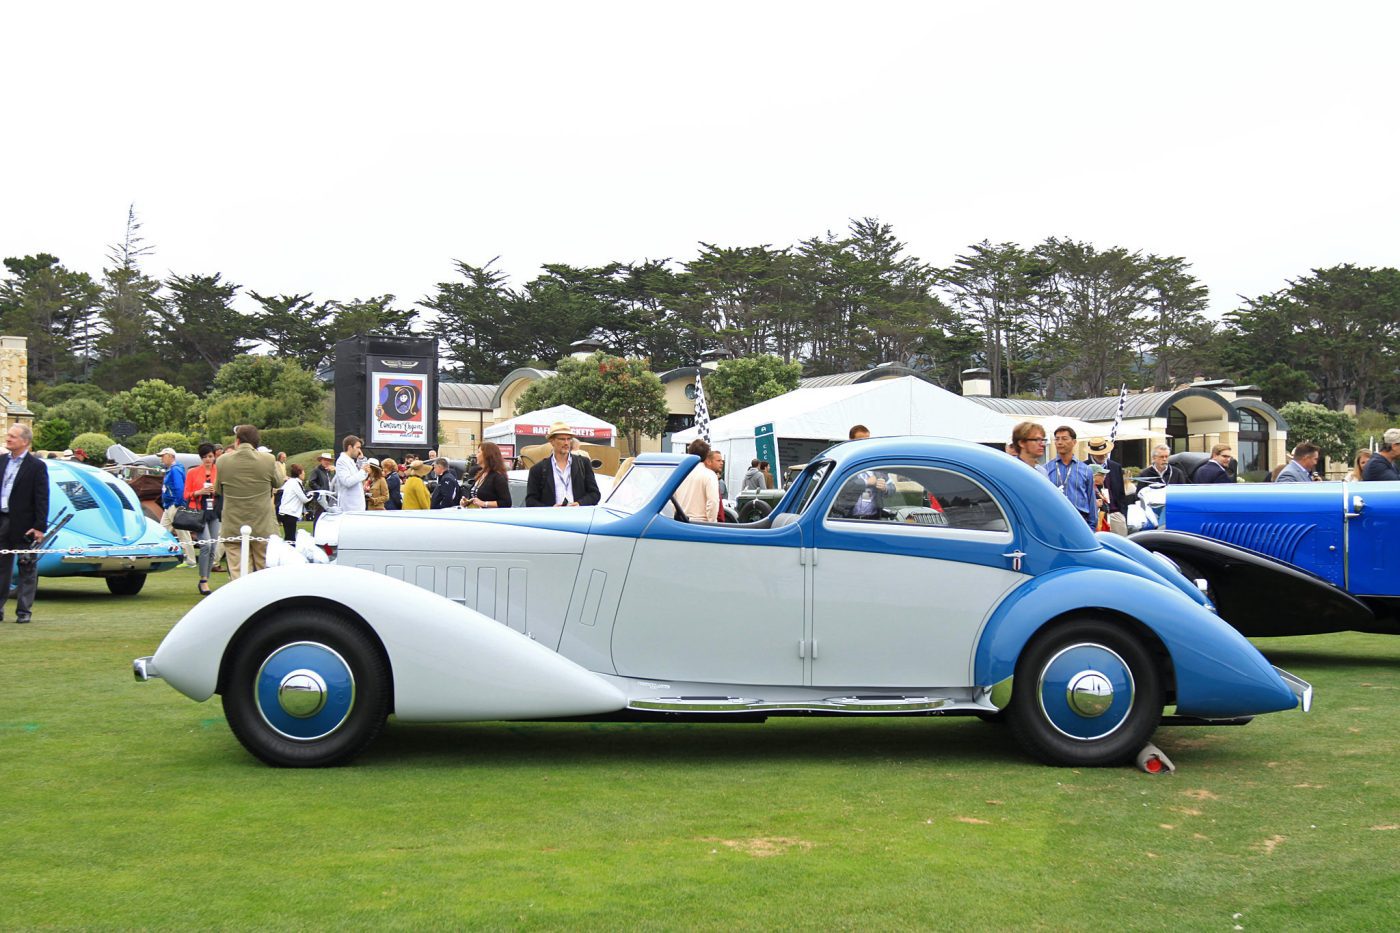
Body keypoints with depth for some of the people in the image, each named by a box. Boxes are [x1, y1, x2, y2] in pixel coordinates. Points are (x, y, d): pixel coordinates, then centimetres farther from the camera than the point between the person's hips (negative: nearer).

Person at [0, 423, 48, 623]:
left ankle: (24, 611, 10)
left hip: (24, 525, -5)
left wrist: (40, 527, -15)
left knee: (27, 569, 4)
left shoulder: (36, 466, -7)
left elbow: (42, 499, -9)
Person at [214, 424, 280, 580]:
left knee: (238, 576, 2)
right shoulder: (268, 460, -8)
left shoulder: (223, 461, -5)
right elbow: (277, 483, 10)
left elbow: (218, 490, 10)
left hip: (233, 528, 0)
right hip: (263, 528, 0)